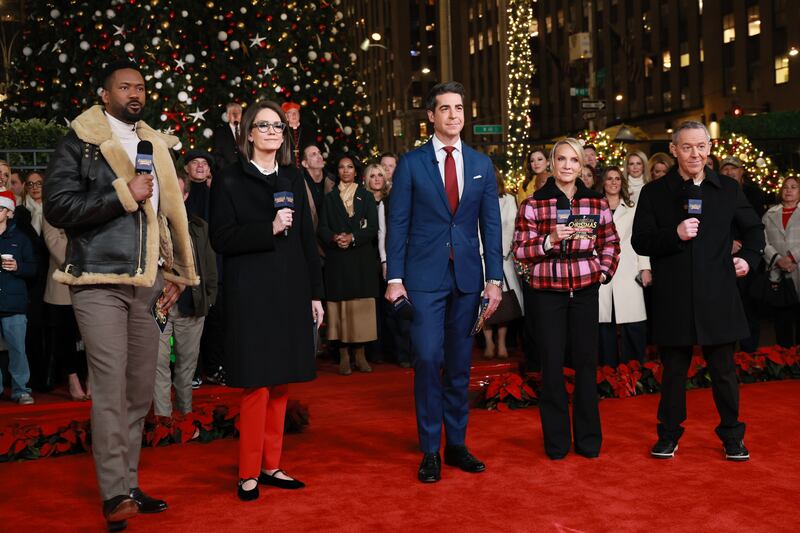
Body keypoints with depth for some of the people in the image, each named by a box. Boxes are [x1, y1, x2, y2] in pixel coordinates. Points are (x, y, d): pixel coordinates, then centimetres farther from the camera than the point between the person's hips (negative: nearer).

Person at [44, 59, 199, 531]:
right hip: (101, 284, -5)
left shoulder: (156, 147, 16)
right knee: (111, 388, -9)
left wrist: (174, 272, 15)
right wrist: (124, 194, -14)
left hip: (146, 286, 6)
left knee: (141, 392, 9)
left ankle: (129, 485, 19)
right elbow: (57, 207, -11)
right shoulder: (80, 144, 0)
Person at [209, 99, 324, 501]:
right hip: (252, 294, -5)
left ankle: (270, 465, 20)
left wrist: (315, 294, 8)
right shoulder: (230, 181, 0)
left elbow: (307, 238, 12)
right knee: (256, 383, -3)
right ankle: (249, 473, 9)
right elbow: (221, 238, -8)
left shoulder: (293, 179, 13)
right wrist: (269, 229, -19)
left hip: (291, 293, 5)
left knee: (281, 382, 9)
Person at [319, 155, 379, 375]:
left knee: (361, 307, -4)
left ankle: (360, 354, 0)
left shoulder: (366, 197, 12)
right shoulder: (329, 198, 14)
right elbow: (322, 228, 5)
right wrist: (334, 238, -16)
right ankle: (344, 356, -2)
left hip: (362, 259, 0)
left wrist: (352, 237, -14)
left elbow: (373, 228, 2)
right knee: (340, 306, -4)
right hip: (337, 260, 0)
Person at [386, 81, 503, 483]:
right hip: (424, 276, -3)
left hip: (467, 276, 3)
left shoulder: (481, 165, 10)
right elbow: (398, 223, 0)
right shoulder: (411, 163, 2)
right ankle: (429, 451, 4)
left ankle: (457, 445, 20)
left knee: (459, 364, 9)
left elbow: (491, 224, 8)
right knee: (428, 359, -8)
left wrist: (495, 278, 1)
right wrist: (394, 277, -7)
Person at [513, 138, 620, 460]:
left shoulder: (596, 202, 7)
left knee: (586, 363, 5)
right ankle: (556, 440, 14)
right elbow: (520, 251, -2)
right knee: (552, 365, 2)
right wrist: (550, 240, -17)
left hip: (584, 290, 2)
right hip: (547, 292, -2)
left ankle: (588, 439, 19)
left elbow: (610, 243, 19)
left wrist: (604, 272, 5)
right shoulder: (533, 204, 0)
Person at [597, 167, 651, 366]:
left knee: (633, 323, -8)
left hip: (628, 272, 0)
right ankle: (608, 368, 6)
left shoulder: (632, 209, 16)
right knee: (605, 321, -2)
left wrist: (645, 268, 0)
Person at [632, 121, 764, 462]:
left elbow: (753, 228, 20)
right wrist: (675, 235, -17)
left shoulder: (728, 189, 7)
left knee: (724, 370, 9)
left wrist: (749, 257, 3)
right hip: (673, 299, -1)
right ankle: (668, 435, 23)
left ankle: (732, 437, 24)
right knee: (673, 370, 9)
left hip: (717, 296, 1)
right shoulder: (654, 193, 1)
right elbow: (640, 242, -2)